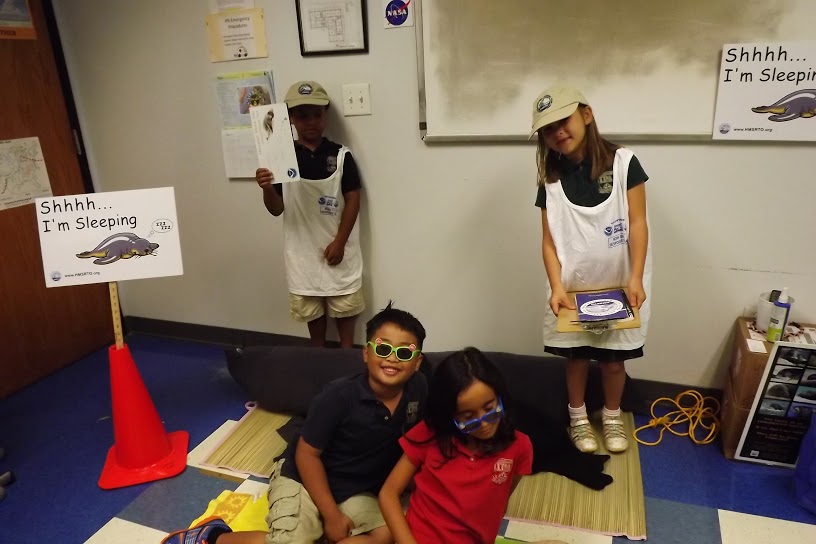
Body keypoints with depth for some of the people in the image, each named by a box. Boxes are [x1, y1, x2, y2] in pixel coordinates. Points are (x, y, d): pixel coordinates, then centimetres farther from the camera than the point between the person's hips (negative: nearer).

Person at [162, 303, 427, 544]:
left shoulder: (418, 389, -13)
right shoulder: (339, 395, -24)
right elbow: (307, 454, -15)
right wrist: (332, 516, -13)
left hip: (358, 492, 5)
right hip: (303, 479, -4)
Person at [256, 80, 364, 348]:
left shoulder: (341, 155, -6)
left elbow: (353, 200, -6)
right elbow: (277, 209, -4)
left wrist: (339, 242, -11)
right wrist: (267, 188, -25)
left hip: (337, 247, -1)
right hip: (303, 250, 2)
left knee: (344, 306, 11)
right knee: (311, 309, 15)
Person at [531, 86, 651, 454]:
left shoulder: (623, 163, -7)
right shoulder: (550, 179, -2)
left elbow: (637, 224, -9)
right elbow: (550, 241, -3)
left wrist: (635, 279, -17)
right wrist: (557, 287, -16)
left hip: (618, 286, -1)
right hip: (574, 288, 2)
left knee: (613, 360, 11)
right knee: (576, 356, 13)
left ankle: (612, 417, 36)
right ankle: (578, 416, 36)